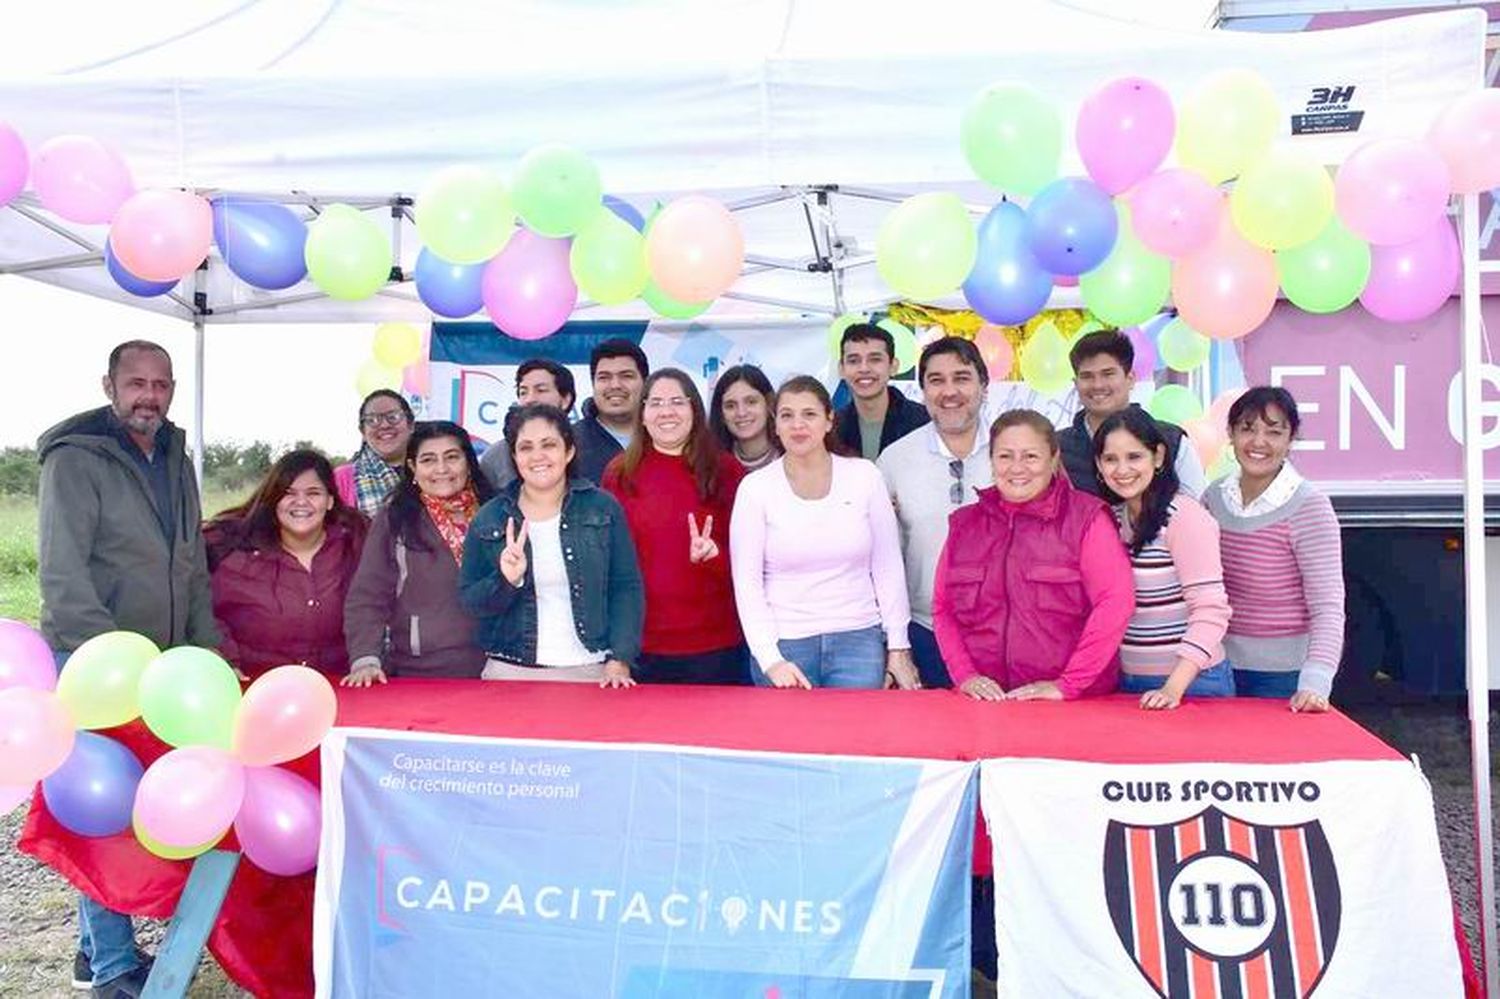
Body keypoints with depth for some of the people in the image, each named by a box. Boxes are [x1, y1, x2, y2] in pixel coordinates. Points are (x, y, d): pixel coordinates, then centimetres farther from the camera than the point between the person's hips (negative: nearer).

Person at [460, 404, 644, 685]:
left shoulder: (603, 508, 0)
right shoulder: (488, 520, 4)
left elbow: (626, 588, -2)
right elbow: (470, 601, 4)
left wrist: (619, 661, -10)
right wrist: (506, 581, -15)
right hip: (511, 673, 1)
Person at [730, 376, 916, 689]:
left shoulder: (865, 476, 1)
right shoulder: (755, 487, -2)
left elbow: (888, 566, 4)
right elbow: (747, 582, -3)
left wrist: (898, 648, 3)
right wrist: (770, 660, -11)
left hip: (858, 640, 1)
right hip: (784, 643, -1)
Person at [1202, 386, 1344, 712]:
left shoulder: (1309, 508, -13)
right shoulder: (1214, 497, 1)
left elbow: (1327, 607, -17)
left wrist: (1315, 683, -29)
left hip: (1284, 674, -4)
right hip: (1221, 667, 5)